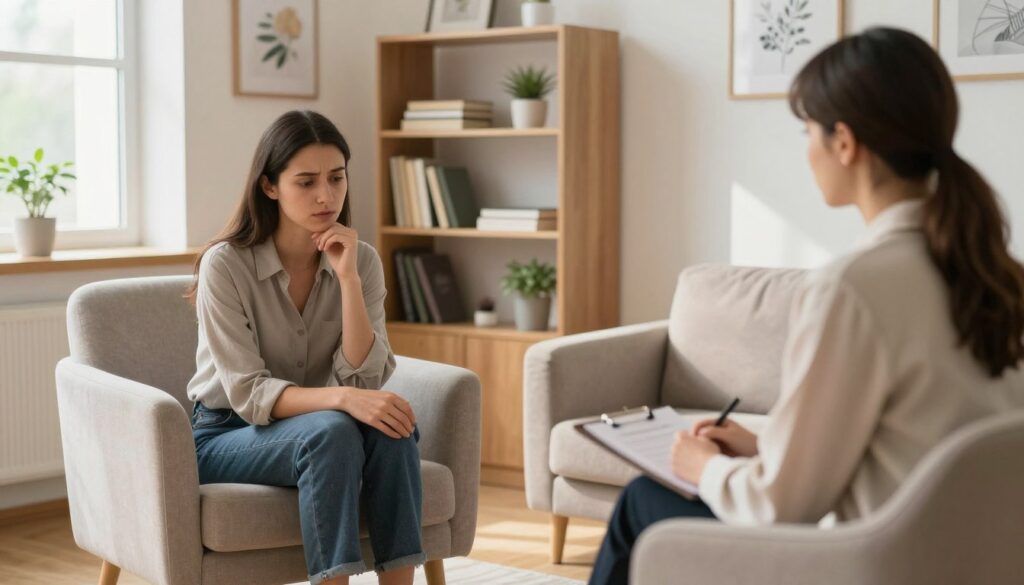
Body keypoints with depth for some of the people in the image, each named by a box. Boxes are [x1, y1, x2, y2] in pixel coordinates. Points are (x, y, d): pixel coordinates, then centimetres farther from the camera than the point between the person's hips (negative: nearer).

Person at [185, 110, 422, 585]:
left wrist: (347, 278, -24)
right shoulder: (226, 265, -18)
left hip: (314, 430, 4)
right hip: (228, 437, -4)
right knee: (330, 431, -34)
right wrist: (341, 398, -37)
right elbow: (248, 393, -22)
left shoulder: (362, 260, -5)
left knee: (389, 428, -29)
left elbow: (364, 380, -15)